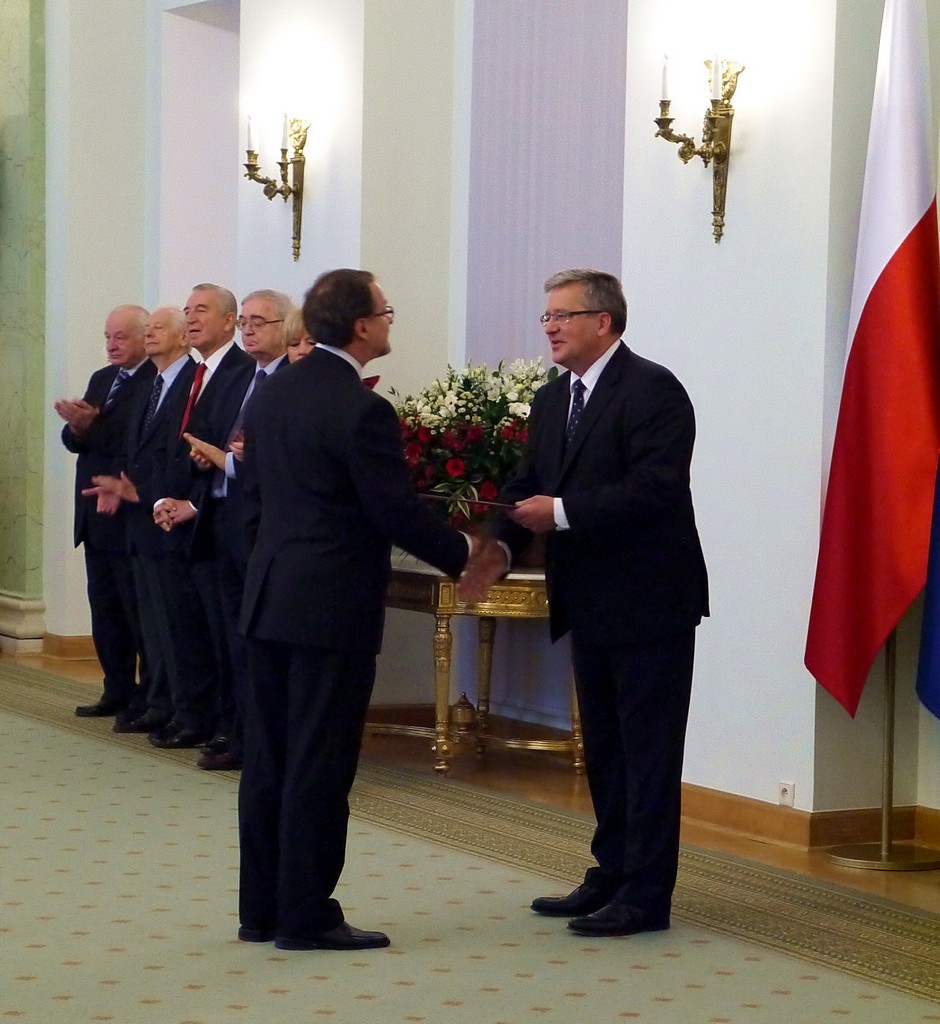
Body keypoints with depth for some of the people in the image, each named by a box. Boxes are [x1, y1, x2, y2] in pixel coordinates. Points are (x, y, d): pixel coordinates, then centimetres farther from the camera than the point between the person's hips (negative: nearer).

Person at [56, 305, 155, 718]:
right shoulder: (101, 379, 16)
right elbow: (74, 439, 11)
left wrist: (89, 425, -25)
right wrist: (76, 427, -10)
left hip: (130, 517, -9)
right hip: (95, 517, 9)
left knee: (140, 614, -2)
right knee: (105, 611, 12)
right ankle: (117, 692, 19)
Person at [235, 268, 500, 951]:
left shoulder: (271, 394, 9)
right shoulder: (361, 409, -16)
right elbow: (397, 511, -14)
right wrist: (463, 550, 1)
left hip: (269, 597, 8)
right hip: (333, 606, -8)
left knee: (268, 758, 12)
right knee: (320, 765, -2)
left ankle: (262, 908, 18)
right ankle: (306, 916, 3)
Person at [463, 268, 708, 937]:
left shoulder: (652, 390, -14)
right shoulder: (552, 401, 12)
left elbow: (655, 485, -25)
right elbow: (528, 486, 9)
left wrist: (563, 513, -24)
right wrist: (499, 548, -9)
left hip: (649, 603, -9)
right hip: (590, 605, 9)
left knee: (648, 751, -3)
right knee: (603, 748, 16)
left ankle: (646, 896, 2)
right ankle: (612, 876, 27)